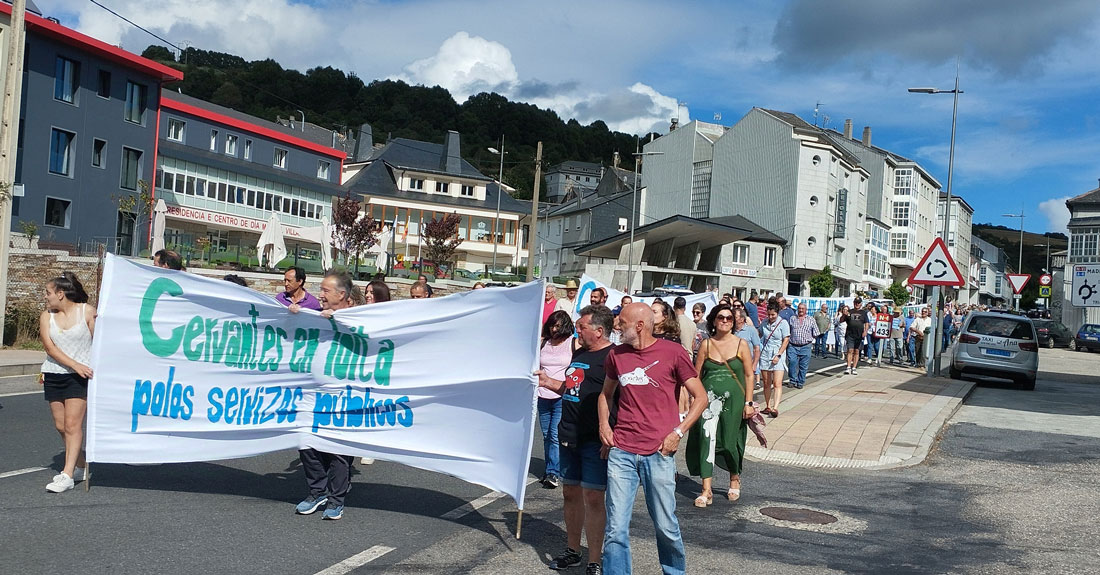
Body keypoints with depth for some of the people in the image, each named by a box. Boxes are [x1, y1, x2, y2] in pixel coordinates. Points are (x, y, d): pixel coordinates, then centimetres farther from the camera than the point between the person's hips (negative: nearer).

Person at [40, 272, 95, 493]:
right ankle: (81, 466, 24)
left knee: (72, 425, -10)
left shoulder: (87, 312, -4)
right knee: (60, 425, 8)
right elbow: (49, 347, -5)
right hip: (54, 375, 5)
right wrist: (75, 365, -16)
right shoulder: (46, 317, 5)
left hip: (81, 376, -5)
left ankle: (67, 475, -9)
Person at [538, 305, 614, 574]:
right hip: (569, 437, 8)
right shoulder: (579, 354, 14)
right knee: (570, 493, 15)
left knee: (593, 497, -5)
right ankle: (572, 550, 29)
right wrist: (549, 383, 13)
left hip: (595, 441, -8)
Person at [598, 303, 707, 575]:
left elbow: (700, 397, 1)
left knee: (665, 526, 8)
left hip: (658, 453, -3)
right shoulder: (616, 355, 9)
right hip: (621, 452, 3)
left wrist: (677, 432, -8)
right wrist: (604, 424, 7)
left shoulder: (672, 352, -3)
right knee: (616, 529, 0)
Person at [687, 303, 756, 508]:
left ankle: (734, 479, 37)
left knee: (730, 442, 7)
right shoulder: (706, 344, 4)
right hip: (710, 398, 0)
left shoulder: (741, 344, 1)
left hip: (734, 399, 0)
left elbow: (749, 375, 2)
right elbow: (696, 375, 5)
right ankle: (706, 491, -9)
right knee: (707, 437, -12)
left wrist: (748, 403, -4)